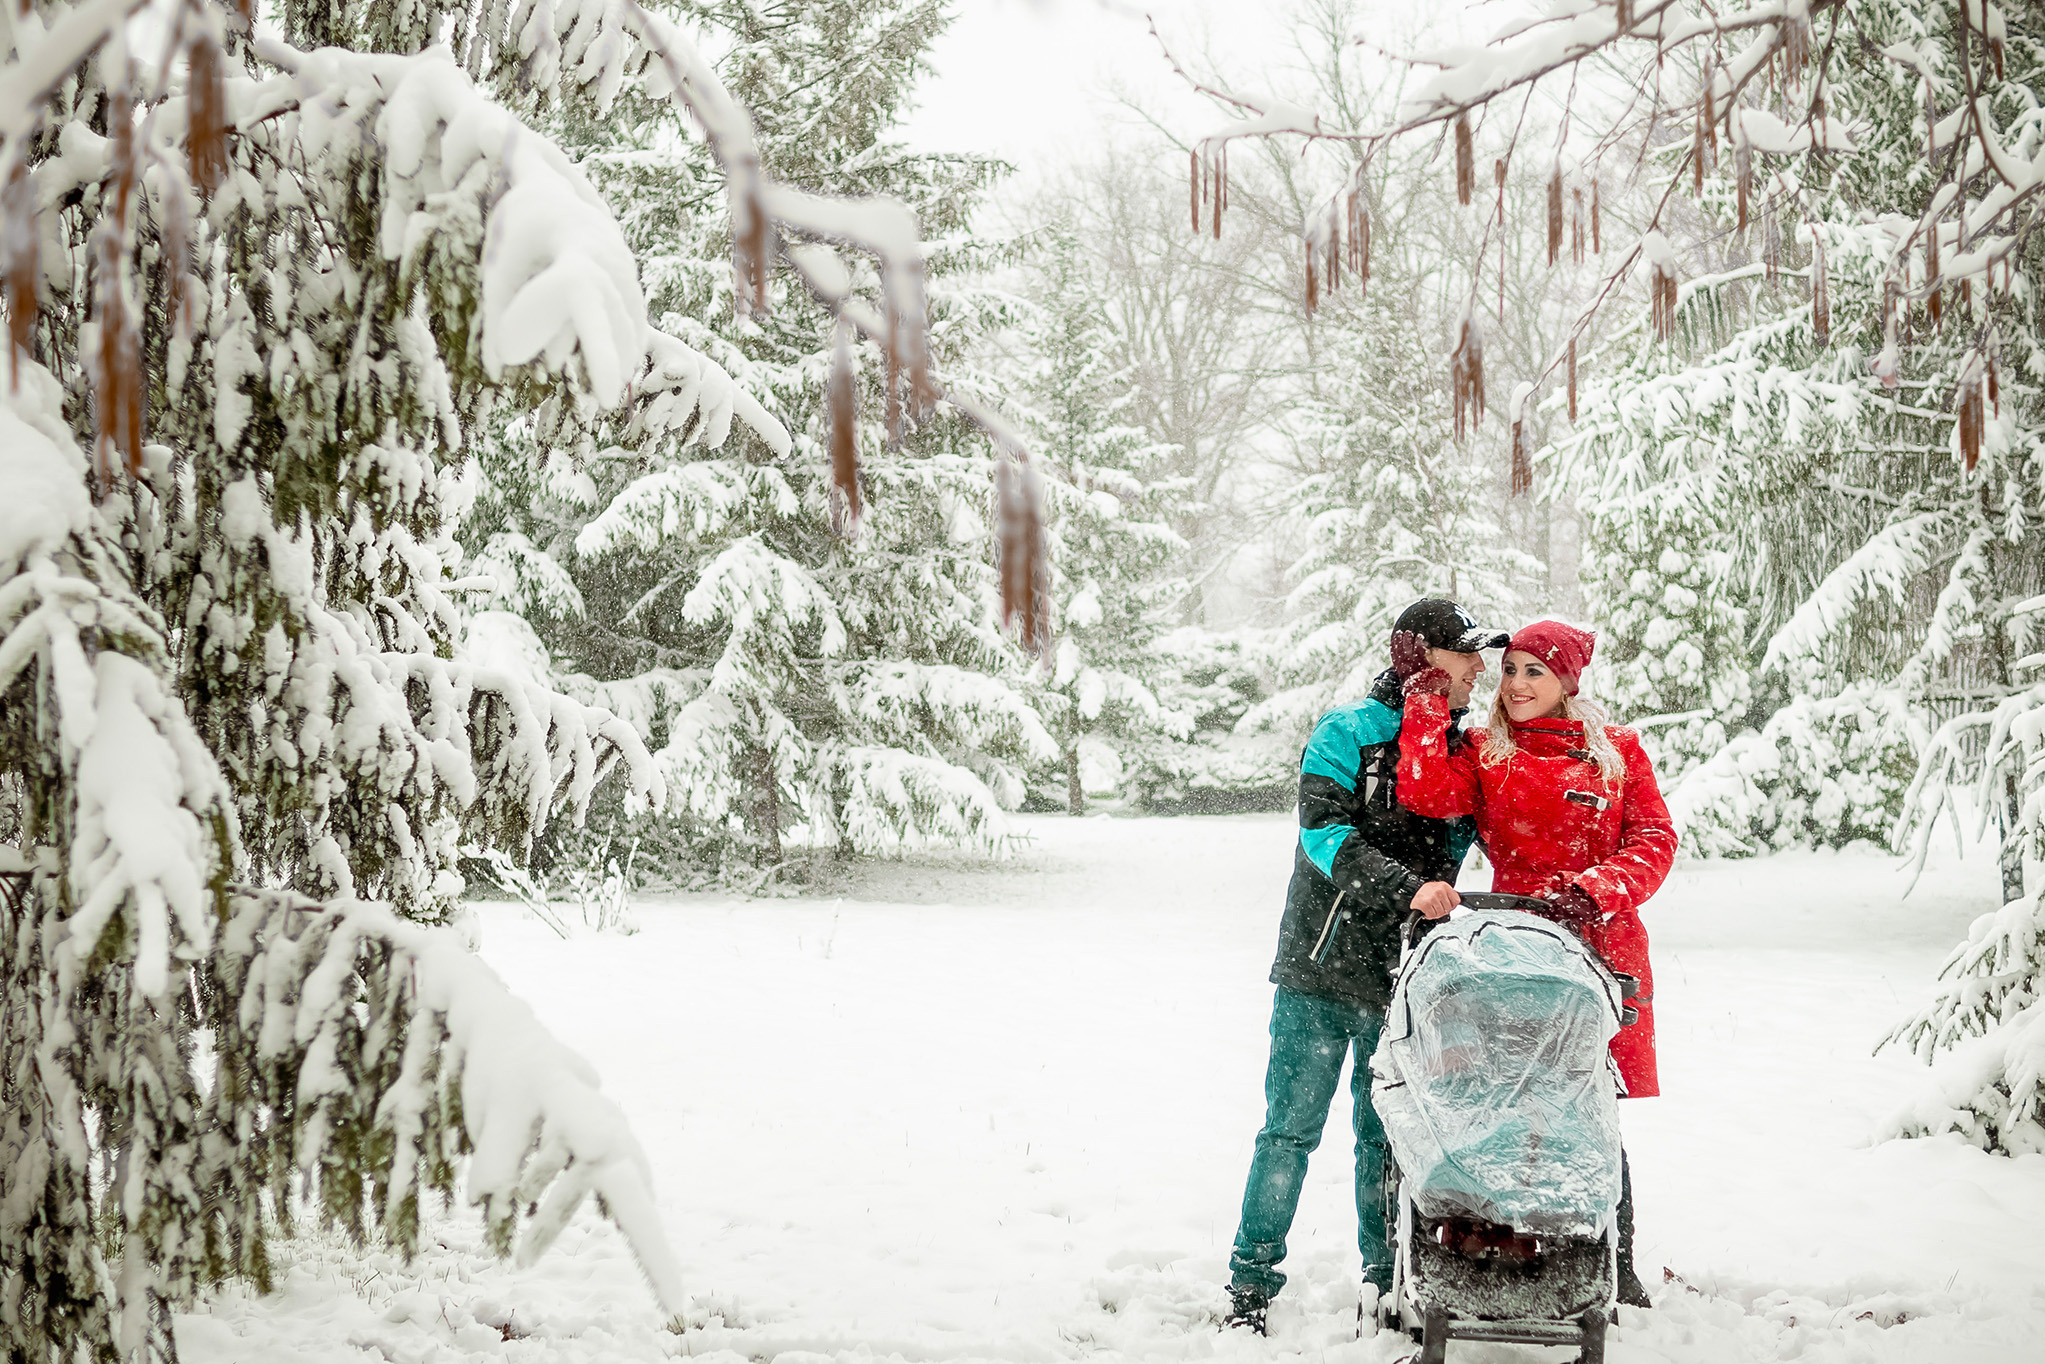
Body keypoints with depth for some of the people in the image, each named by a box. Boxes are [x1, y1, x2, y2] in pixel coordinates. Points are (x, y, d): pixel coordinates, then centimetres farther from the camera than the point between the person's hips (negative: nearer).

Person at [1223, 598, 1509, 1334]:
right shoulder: (1349, 731, -5)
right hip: (1322, 969, -4)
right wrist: (1407, 888, -27)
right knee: (1292, 1129, -2)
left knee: (1387, 1134, 10)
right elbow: (1325, 830, -17)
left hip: (1404, 978, 4)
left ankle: (1385, 1278, 20)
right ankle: (1252, 1283, 5)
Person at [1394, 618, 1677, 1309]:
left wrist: (1597, 888, -13)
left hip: (1602, 945, 0)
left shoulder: (1617, 752, 11)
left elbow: (1654, 839, 2)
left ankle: (1617, 1269, 9)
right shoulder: (1483, 754, 12)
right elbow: (1427, 795, -8)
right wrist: (1428, 709, -8)